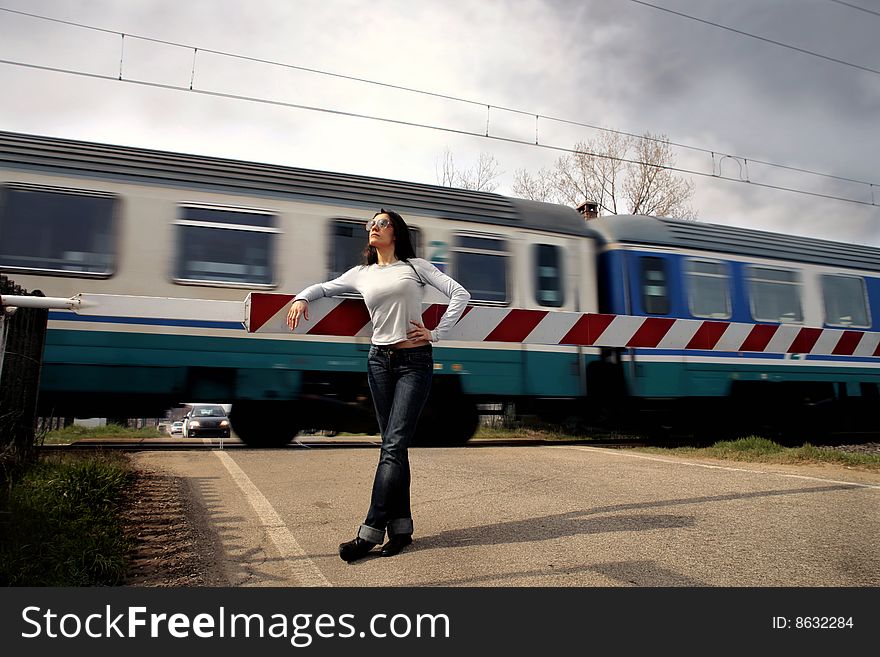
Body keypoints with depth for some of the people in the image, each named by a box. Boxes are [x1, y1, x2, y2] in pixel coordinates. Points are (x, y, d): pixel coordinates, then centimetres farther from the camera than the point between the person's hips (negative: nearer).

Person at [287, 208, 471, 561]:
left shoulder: (415, 266, 4)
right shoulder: (361, 274, 13)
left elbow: (460, 295, 1)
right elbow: (324, 287, 24)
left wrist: (436, 333, -5)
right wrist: (301, 297, 3)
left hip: (414, 360, -4)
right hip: (379, 359, 4)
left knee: (393, 445, -10)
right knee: (393, 445, 5)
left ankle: (370, 532, -10)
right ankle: (401, 527, 11)